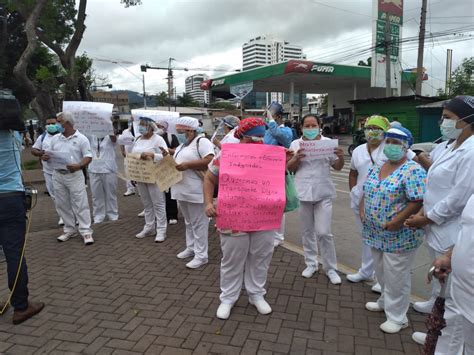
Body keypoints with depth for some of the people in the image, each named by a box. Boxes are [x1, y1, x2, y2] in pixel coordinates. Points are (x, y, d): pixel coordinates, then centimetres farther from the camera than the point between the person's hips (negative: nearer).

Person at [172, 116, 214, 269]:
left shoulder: (202, 142, -11)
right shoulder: (182, 145, 18)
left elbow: (210, 161, -23)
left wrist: (188, 165, -24)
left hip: (196, 191, -9)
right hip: (182, 190, 9)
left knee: (198, 223, -2)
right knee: (189, 222, 18)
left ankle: (201, 255, 6)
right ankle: (191, 248, 30)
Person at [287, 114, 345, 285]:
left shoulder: (328, 142, 2)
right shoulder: (296, 144, 3)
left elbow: (337, 167, 5)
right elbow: (289, 168, 2)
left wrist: (341, 157, -16)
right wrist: (296, 158, -18)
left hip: (323, 193, -1)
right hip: (303, 192, 1)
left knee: (324, 232, -2)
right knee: (308, 231, 12)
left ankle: (331, 268, 15)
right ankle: (311, 263, 28)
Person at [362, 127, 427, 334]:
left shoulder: (412, 170, -17)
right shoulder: (376, 168, 8)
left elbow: (418, 201, -22)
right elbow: (366, 192, 17)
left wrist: (397, 221, -25)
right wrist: (362, 210, 2)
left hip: (399, 235, -7)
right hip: (376, 232, 8)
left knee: (396, 276, 4)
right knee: (381, 272, 22)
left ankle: (397, 317, 21)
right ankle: (386, 301, 43)